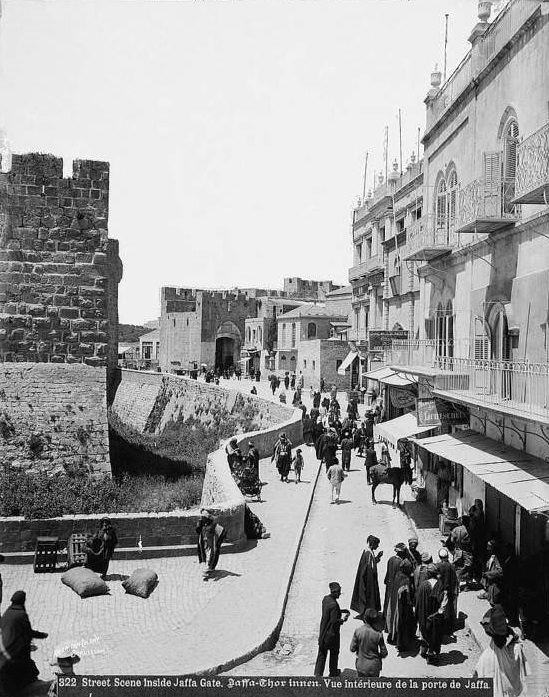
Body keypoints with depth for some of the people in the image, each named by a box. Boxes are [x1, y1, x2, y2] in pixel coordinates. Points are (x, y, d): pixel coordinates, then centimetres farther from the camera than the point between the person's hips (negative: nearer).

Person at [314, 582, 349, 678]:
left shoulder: (325, 599, -3)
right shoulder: (333, 604, -29)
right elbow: (334, 621, -27)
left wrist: (341, 611, 9)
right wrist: (343, 619, -10)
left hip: (323, 631, 7)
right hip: (332, 632, -7)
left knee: (322, 653, 15)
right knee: (334, 653, 17)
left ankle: (318, 673, 15)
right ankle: (333, 672, 34)